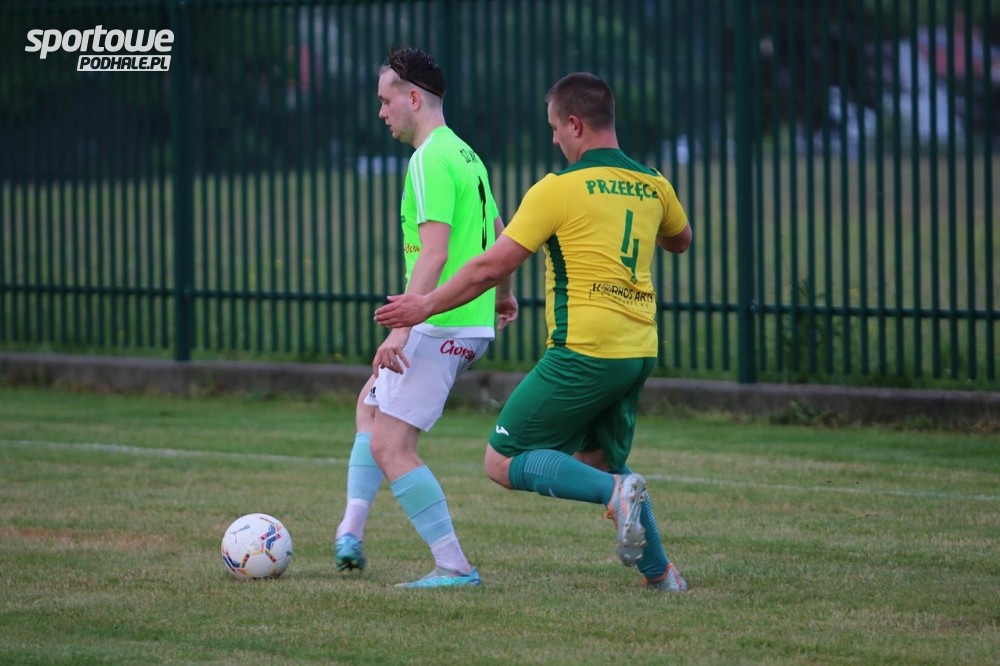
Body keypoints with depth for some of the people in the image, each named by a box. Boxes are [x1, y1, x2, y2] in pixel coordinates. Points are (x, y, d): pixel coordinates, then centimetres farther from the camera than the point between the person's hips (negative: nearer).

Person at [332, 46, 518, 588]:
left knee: (389, 446, -9)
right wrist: (500, 295, 45)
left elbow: (433, 253, -26)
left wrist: (401, 329, -31)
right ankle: (349, 535, 21)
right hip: (471, 324, 11)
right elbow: (499, 235, 28)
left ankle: (454, 566, -10)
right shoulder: (464, 154, 15)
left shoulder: (430, 161, -16)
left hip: (441, 327, -11)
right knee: (370, 403, 25)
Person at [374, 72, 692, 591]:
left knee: (503, 463, -1)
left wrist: (427, 305, 3)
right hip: (637, 353, 7)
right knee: (598, 461, 24)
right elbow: (679, 240, 31)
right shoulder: (651, 185, 8)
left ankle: (615, 492, -19)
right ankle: (659, 572, 16)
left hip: (584, 351, -7)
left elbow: (492, 267, -9)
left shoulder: (560, 188, -10)